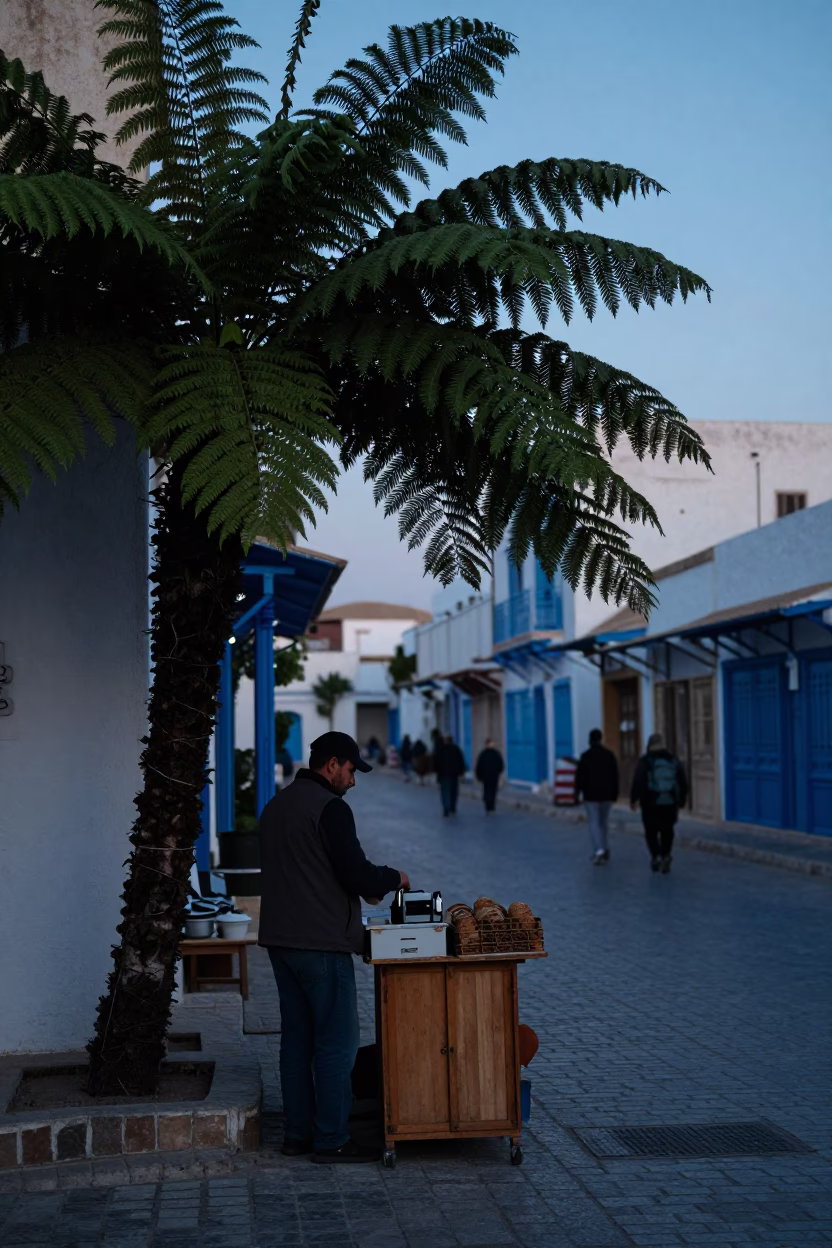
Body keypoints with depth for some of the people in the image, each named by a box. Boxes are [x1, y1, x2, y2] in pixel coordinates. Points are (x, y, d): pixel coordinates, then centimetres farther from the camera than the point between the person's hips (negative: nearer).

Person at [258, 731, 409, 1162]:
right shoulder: (330, 808, -14)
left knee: (296, 1037, 13)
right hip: (321, 944, -9)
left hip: (280, 939, 9)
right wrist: (393, 879, 2)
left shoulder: (275, 806, 15)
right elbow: (356, 873, -18)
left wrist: (365, 886, 21)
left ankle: (298, 1133, 17)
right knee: (337, 1040, -2)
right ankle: (331, 1139, 0)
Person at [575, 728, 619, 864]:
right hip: (606, 794, 4)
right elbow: (614, 776, 5)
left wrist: (577, 792, -3)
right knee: (604, 822, 16)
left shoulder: (586, 756, -10)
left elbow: (580, 776, -10)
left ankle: (598, 850, -19)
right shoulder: (609, 755, 2)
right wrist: (614, 794, 11)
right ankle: (605, 851, 19)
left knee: (594, 823, -2)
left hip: (591, 795, -4)